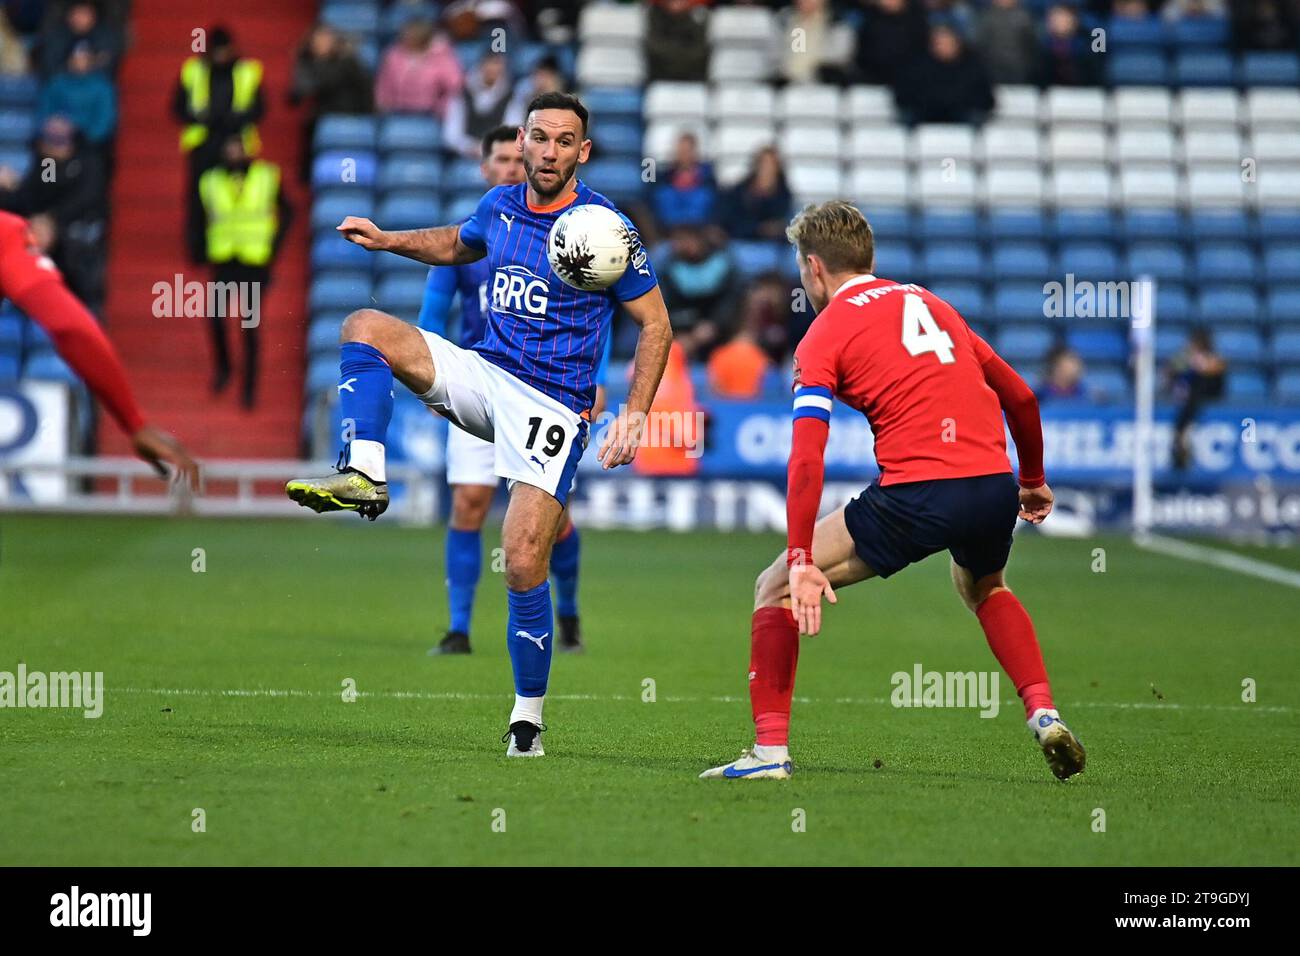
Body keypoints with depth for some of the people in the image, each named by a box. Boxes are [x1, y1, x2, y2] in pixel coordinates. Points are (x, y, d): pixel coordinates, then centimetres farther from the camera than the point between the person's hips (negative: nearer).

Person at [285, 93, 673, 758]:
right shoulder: (500, 206, 6)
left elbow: (655, 324, -4)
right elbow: (458, 244, 31)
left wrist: (634, 416, -12)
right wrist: (386, 240, 17)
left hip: (553, 402, -6)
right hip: (484, 372, 6)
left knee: (523, 563, -15)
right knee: (364, 327, -10)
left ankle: (528, 716, 0)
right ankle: (364, 475, -23)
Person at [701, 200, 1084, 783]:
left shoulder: (825, 335, 5)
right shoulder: (932, 304, 22)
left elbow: (806, 459, -9)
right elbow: (1020, 396, 28)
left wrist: (802, 561, -14)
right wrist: (1033, 481, 42)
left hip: (917, 494, -6)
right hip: (995, 484, 6)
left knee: (775, 589, 9)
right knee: (983, 588, 38)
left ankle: (771, 748, 3)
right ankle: (1044, 714, 21)